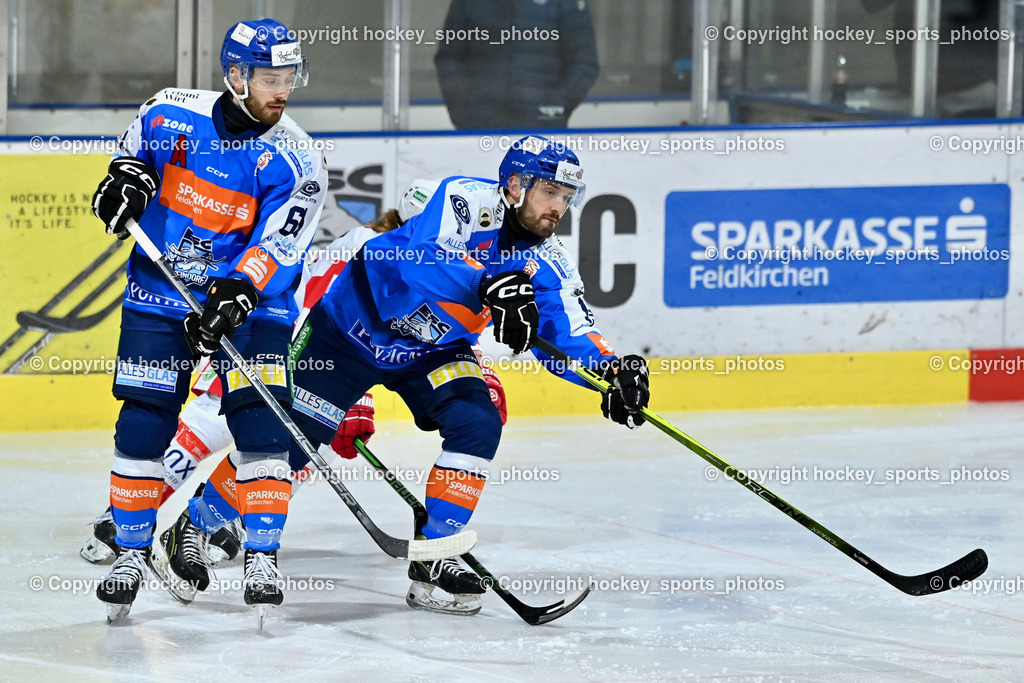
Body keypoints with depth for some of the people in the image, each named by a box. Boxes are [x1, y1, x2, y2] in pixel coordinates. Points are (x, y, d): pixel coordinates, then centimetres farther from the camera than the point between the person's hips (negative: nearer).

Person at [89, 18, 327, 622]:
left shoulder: (295, 161, -13)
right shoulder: (171, 115, -5)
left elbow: (275, 248, -21)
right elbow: (135, 151, 17)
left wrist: (234, 296, -34)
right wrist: (128, 176, -5)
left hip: (252, 301, -2)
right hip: (160, 294, 2)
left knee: (261, 425, -12)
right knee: (143, 424, -2)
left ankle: (262, 556, -3)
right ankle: (132, 550, 11)